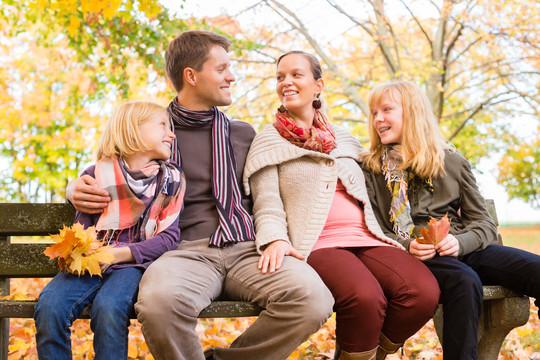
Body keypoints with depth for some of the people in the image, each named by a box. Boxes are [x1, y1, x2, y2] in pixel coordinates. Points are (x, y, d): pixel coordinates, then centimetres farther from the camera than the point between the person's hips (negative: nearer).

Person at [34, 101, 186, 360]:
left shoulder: (171, 179, 6)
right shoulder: (99, 174, 5)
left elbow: (168, 237, 0)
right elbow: (81, 228, 11)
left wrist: (118, 254, -12)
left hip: (133, 264, -1)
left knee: (107, 308, -32)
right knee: (48, 307, -24)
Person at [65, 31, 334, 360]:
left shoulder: (244, 133, 23)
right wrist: (78, 188, 0)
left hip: (247, 250, 3)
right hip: (187, 250, -2)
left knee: (314, 300, -28)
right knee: (159, 301, -39)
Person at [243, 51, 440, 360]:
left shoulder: (343, 138, 26)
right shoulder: (270, 141, 13)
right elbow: (267, 205, 1)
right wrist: (275, 239, -20)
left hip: (367, 239, 5)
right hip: (318, 244, -5)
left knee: (425, 292, -24)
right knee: (366, 297, -35)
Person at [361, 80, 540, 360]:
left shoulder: (452, 163, 14)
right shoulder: (371, 169, 10)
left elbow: (484, 223, 11)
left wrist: (461, 241, -11)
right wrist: (405, 246, -14)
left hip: (463, 250, 3)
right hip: (413, 257, -3)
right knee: (465, 281, -37)